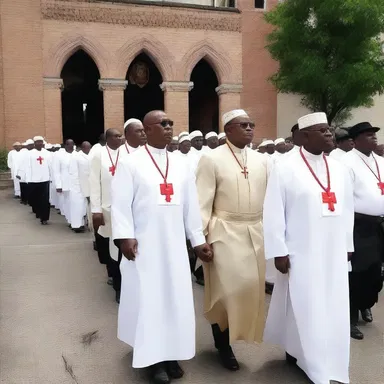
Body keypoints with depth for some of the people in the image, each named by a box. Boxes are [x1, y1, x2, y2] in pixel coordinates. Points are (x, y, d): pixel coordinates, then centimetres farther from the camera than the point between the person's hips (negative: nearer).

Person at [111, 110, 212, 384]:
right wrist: (125, 236, -17)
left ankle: (171, 353, 25)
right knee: (148, 298, 4)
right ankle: (153, 357, 18)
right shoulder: (131, 163, -3)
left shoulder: (181, 165, 10)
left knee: (176, 297, 9)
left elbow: (191, 205, 10)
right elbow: (121, 202, -8)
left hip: (174, 243, 4)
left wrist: (198, 240, 9)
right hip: (144, 244, -4)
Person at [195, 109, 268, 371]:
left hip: (256, 233, 5)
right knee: (226, 289, 1)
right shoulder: (212, 159, -6)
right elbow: (203, 202, -7)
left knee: (251, 287, 11)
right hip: (225, 233, -5)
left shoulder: (262, 160, 8)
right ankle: (223, 343, 22)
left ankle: (233, 335, 33)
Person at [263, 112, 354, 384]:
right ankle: (302, 356, 27)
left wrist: (348, 246, 11)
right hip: (301, 254, -5)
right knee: (303, 309, 5)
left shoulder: (339, 170, 7)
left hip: (333, 254, 5)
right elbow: (273, 213, -11)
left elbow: (347, 210, 11)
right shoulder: (285, 169, -9)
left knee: (332, 309, 14)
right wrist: (279, 251, -13)